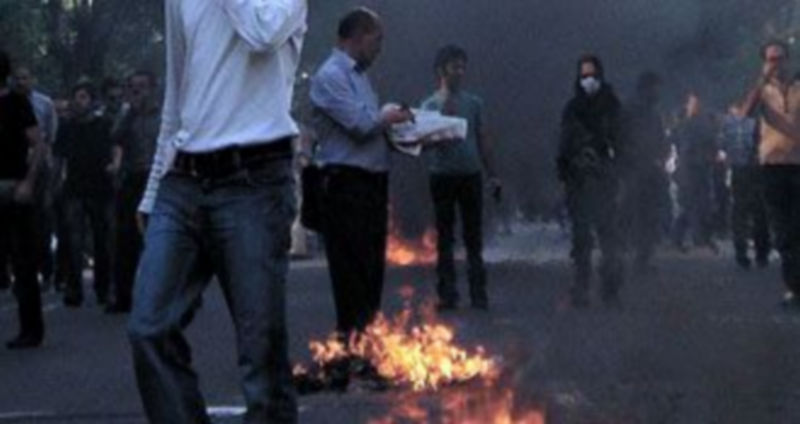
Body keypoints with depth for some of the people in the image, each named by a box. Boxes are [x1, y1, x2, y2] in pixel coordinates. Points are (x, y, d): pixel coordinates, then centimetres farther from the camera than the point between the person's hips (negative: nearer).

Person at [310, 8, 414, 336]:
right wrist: (392, 117, -2)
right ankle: (351, 337, -6)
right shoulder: (331, 75, -11)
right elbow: (361, 124, -19)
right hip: (347, 183, -9)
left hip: (372, 182, 9)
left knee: (372, 266, 11)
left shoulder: (358, 75, 19)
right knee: (353, 269, -8)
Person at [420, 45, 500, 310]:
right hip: (442, 175, -2)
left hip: (471, 174, 2)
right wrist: (444, 116, -21)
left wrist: (492, 174, 9)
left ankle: (478, 293, 6)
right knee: (445, 238, 2)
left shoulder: (474, 103, 8)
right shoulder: (430, 106, 0)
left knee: (474, 238, 4)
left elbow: (483, 139, 12)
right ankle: (447, 293, 4)